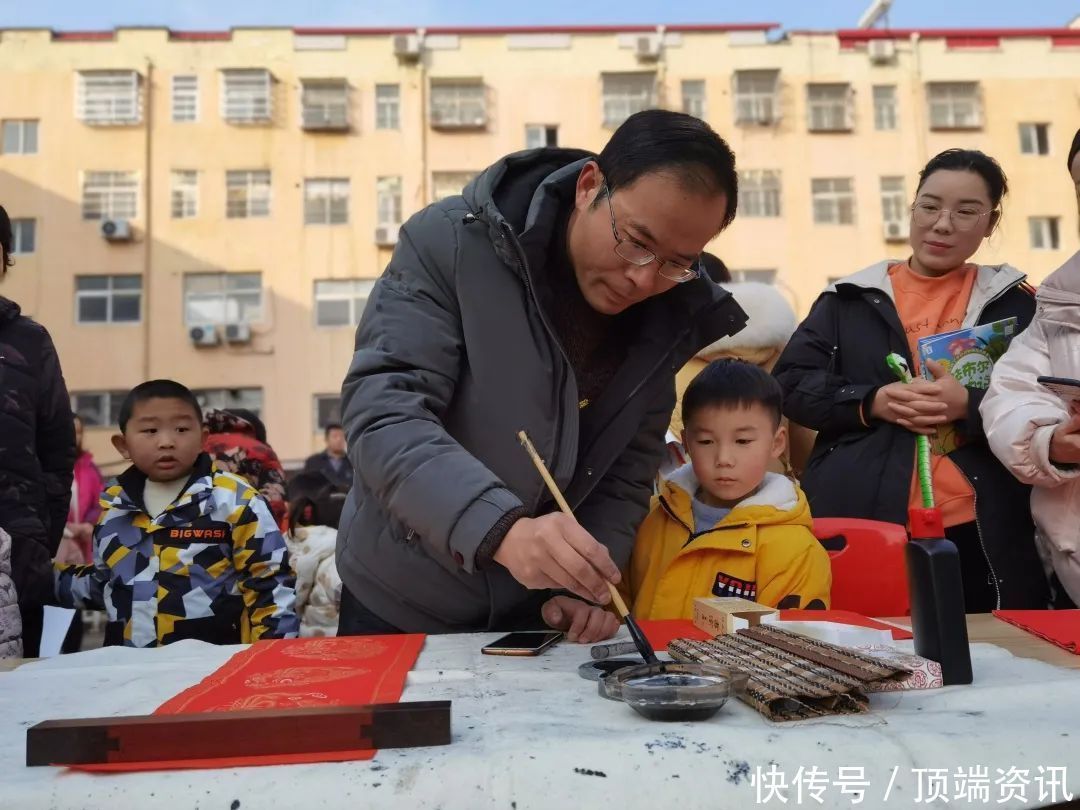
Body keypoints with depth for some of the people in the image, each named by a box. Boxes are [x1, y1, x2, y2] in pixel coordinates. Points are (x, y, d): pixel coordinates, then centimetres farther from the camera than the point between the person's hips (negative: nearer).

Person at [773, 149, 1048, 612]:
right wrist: (870, 402, -11)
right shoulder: (851, 298, 10)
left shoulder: (1015, 304, 10)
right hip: (858, 519, 0)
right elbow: (790, 383, 5)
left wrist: (969, 407, -15)